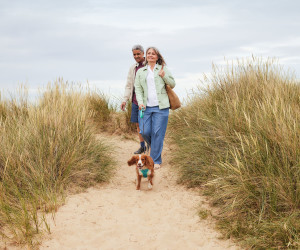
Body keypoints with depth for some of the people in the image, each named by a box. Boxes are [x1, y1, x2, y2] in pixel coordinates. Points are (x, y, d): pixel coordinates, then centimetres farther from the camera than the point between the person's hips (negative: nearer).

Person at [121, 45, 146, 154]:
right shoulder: (133, 68, 14)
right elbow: (128, 85, 16)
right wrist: (125, 100, 8)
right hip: (135, 100, 5)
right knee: (138, 124, 9)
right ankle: (142, 146, 20)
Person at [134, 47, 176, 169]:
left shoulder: (163, 69, 11)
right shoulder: (140, 72, 15)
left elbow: (173, 84, 12)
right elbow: (138, 89, 10)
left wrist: (164, 76, -6)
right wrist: (140, 102, -6)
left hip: (161, 107, -2)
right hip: (146, 107, 2)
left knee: (158, 133, -5)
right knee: (145, 132, -5)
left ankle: (156, 160, 2)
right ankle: (154, 146, 27)